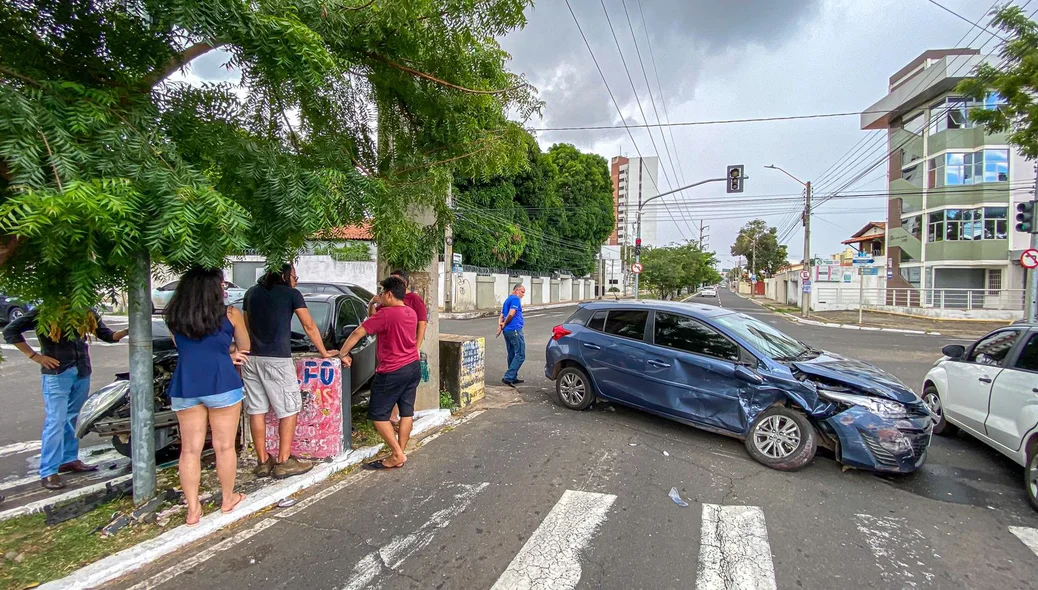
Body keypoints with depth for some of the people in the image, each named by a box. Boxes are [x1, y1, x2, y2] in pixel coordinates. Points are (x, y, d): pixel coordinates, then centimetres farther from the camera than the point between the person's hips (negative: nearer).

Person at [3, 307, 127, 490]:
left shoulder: (85, 311, 6)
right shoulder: (43, 313, -6)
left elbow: (107, 335, 9)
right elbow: (10, 331, -3)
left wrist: (127, 331, -10)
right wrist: (35, 356, -8)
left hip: (82, 372, 4)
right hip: (56, 373, -4)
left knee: (72, 418, 16)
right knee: (55, 421, -4)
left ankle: (69, 459, 29)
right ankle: (48, 472, 4)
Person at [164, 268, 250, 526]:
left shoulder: (174, 319, 9)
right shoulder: (230, 315, -1)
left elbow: (186, 349, 17)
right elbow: (245, 348, 9)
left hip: (184, 388, 4)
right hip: (222, 385, -3)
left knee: (190, 450, 11)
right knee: (224, 446, 9)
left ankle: (193, 509, 16)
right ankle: (228, 500, 24)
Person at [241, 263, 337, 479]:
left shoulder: (251, 292, 15)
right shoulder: (292, 294, -1)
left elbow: (246, 325, 21)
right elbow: (309, 327, 1)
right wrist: (324, 352, 11)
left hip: (251, 358, 6)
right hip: (277, 360, -6)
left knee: (256, 410, 10)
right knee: (288, 410, 4)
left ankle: (263, 461, 18)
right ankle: (284, 462, 6)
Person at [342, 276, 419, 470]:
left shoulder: (386, 314, -17)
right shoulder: (411, 313, 7)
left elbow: (358, 333, -14)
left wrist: (343, 353, -3)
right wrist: (380, 306, 10)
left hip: (393, 372, -8)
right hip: (414, 367, 8)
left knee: (378, 414, 4)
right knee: (407, 411, 11)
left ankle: (398, 455, 3)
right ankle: (399, 454, 20)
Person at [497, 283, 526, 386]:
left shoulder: (507, 300, 23)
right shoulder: (515, 299, -7)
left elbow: (501, 316, 20)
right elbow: (511, 314, -19)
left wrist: (500, 325, 2)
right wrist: (504, 324, -5)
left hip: (507, 331, 10)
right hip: (515, 329, -10)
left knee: (512, 355, 14)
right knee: (520, 355, -7)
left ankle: (513, 378, 20)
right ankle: (508, 377, -11)